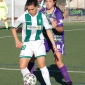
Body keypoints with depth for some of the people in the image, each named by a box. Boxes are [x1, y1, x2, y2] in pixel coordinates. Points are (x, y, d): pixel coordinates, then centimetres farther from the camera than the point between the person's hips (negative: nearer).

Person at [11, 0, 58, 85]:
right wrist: (17, 41, -5)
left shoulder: (42, 16, -7)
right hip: (27, 44, 0)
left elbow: (48, 30, 2)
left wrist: (54, 45, -2)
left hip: (39, 43, 0)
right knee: (22, 66, -12)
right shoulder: (23, 17, -10)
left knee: (42, 65, -15)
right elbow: (13, 28, 5)